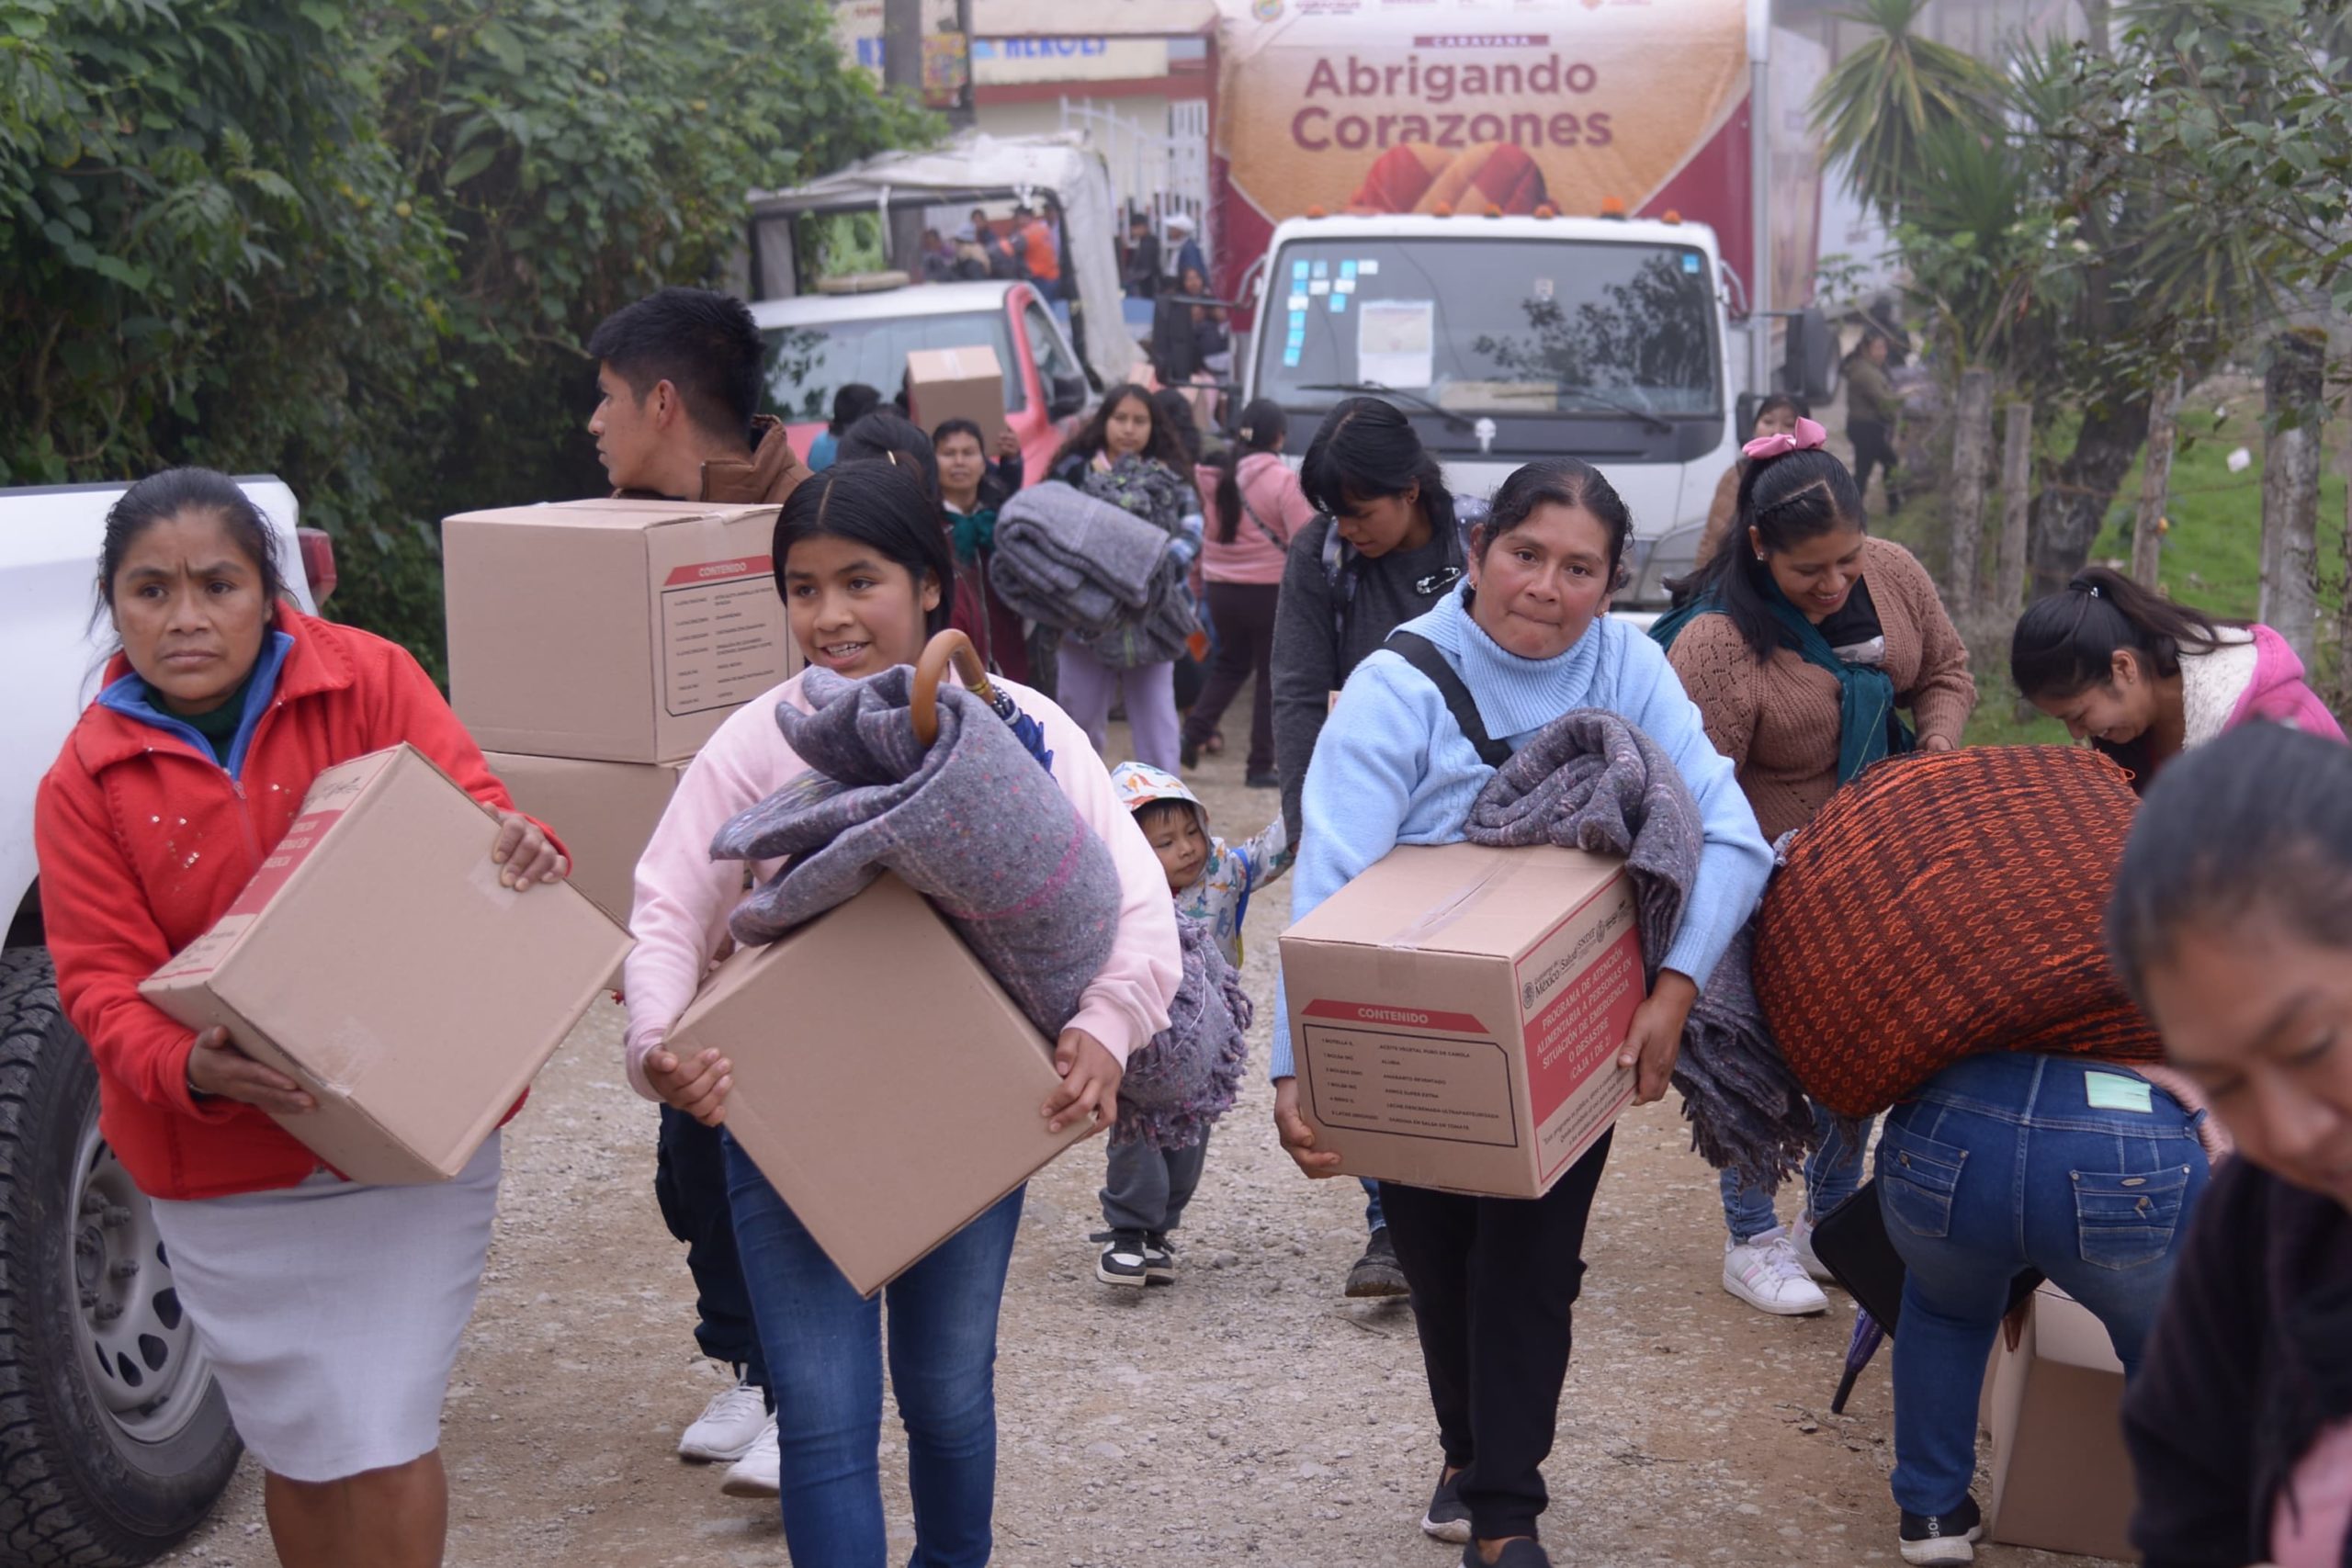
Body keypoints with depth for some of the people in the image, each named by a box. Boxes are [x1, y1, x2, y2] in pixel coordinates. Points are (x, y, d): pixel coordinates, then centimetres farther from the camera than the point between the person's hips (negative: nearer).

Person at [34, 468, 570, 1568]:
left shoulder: (370, 682, -6)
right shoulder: (84, 783, -2)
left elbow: (469, 809, -11)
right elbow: (101, 981, -8)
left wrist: (515, 849, -36)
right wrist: (191, 1068, -29)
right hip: (227, 1177, 2)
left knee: (384, 1443, -2)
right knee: (295, 1446, 14)